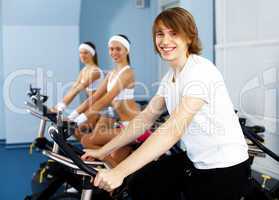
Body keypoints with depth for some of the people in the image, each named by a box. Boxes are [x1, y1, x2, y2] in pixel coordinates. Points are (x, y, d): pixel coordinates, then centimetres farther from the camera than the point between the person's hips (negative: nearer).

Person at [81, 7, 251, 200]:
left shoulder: (201, 71, -23)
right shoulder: (170, 77, 5)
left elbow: (173, 130, -32)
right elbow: (145, 118, 8)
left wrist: (119, 172, -37)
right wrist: (102, 152, 4)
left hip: (225, 166, -7)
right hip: (195, 160, 8)